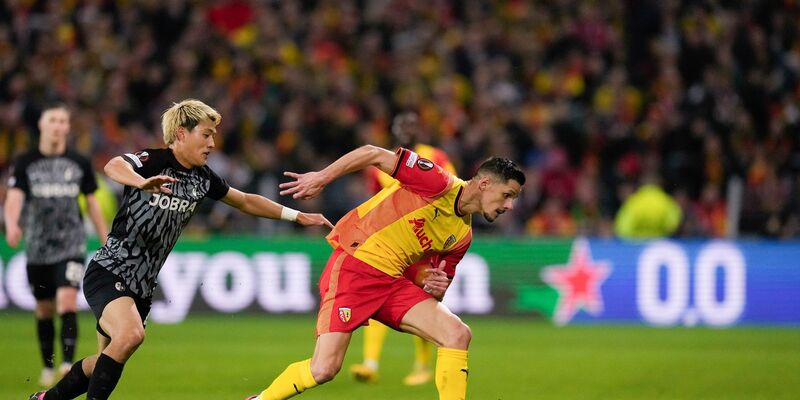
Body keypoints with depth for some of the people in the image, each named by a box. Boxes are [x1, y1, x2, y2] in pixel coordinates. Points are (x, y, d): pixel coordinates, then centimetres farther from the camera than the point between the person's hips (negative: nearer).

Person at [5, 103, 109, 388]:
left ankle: (68, 362, -23)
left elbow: (92, 204, 11)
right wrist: (11, 225, -34)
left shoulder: (79, 163, 3)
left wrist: (106, 243, 11)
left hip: (71, 246, -1)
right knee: (44, 311, 10)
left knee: (67, 301, -20)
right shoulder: (25, 163, 0)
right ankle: (48, 367, 25)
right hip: (37, 248, 1)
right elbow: (14, 197, -13)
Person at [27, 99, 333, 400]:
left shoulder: (202, 179, 5)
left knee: (108, 362, 14)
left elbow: (245, 202, 20)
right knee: (131, 334, -33)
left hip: (142, 285, 8)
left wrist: (296, 215, 17)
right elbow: (113, 166, -39)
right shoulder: (154, 161, -17)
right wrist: (142, 182, -60)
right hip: (109, 271, -8)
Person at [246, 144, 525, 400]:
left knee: (458, 334, -11)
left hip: (393, 281, 7)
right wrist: (321, 178, -17)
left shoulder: (463, 235, 13)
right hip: (353, 266, -7)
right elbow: (374, 155, -11)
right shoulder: (440, 184, -10)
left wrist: (435, 286, -4)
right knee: (323, 370, -16)